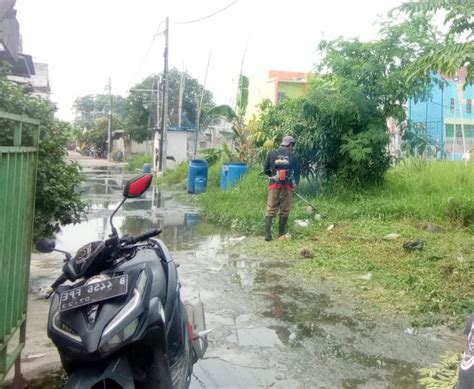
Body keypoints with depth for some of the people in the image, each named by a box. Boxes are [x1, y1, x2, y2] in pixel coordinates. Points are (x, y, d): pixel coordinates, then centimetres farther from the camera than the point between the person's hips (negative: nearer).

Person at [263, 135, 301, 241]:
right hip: (288, 186, -1)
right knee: (285, 211, 8)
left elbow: (265, 169, 8)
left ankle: (267, 234, -5)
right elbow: (297, 171, 3)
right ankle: (281, 234, 13)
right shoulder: (294, 156, 2)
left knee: (270, 210, 4)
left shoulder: (272, 153, 4)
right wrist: (295, 184, 14)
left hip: (274, 185, 1)